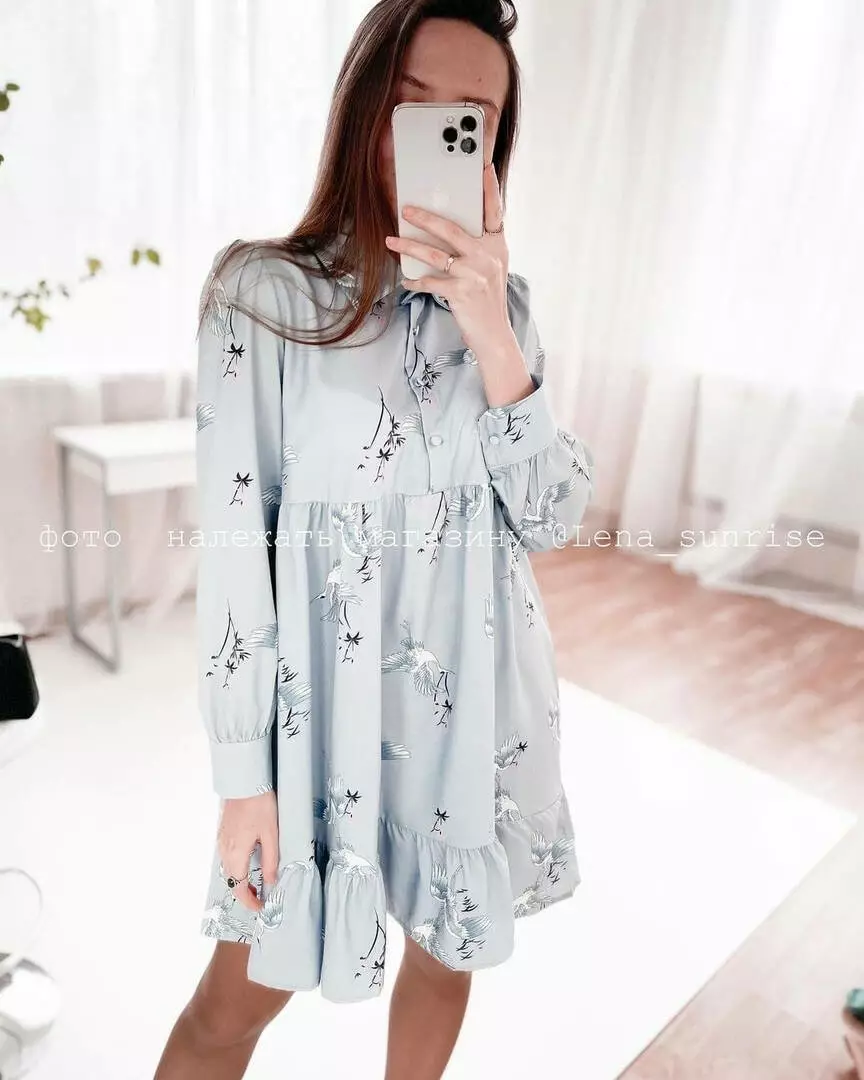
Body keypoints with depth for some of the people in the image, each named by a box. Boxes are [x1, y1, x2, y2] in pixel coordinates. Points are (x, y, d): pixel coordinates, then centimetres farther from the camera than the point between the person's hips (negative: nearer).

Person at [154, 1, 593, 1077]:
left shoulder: (502, 303, 2)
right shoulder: (261, 290, -10)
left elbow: (552, 519, -4)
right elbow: (232, 543, -11)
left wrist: (492, 339, -17)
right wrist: (242, 772, -9)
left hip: (480, 692, 4)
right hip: (326, 695, -3)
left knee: (448, 949, 24)